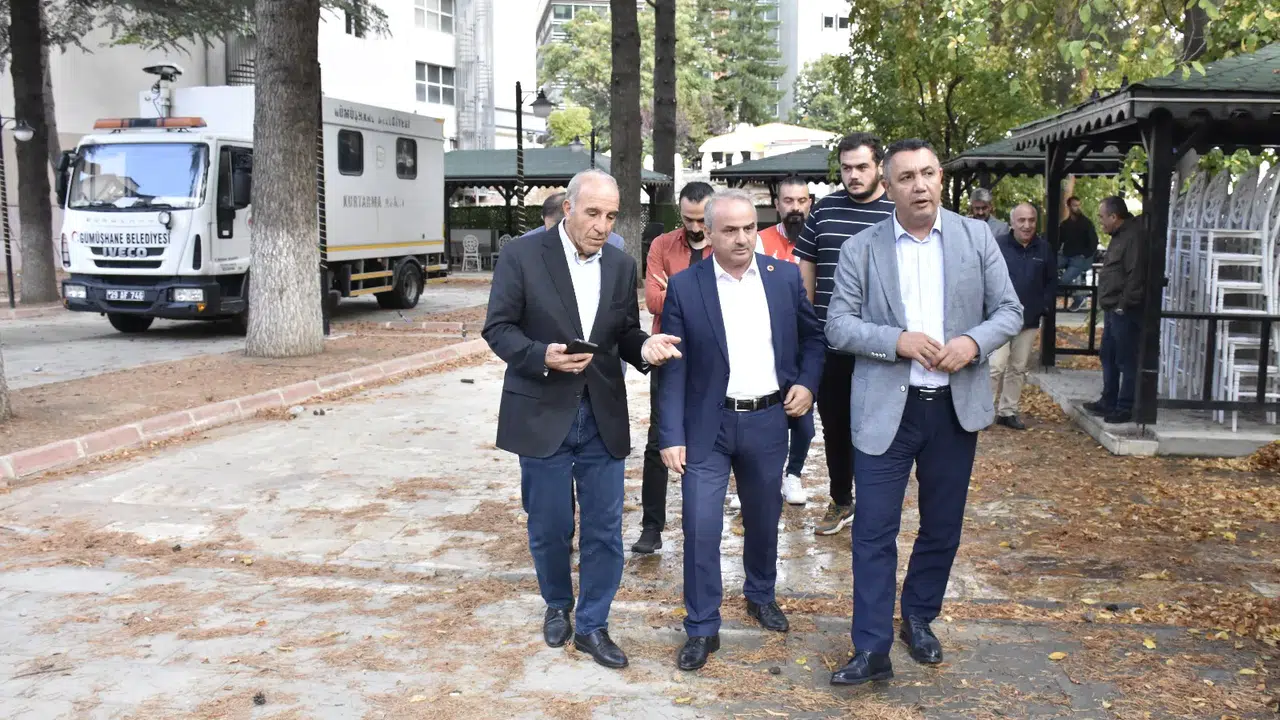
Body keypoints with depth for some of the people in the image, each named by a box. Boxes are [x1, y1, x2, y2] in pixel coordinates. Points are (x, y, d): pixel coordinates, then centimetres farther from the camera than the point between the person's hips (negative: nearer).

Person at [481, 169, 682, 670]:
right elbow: (498, 328, -8)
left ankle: (592, 625, 24)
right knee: (548, 528, 11)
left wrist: (645, 346, -14)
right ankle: (557, 605, 38)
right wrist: (543, 356, -25)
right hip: (542, 414, -3)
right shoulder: (522, 256, -9)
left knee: (604, 531, 6)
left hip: (602, 417, 3)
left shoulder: (622, 266, 4)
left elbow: (624, 333, 9)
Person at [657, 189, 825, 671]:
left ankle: (761, 595, 43)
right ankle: (702, 628, 11)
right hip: (707, 425, -2)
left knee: (764, 519, 18)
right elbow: (674, 368, -7)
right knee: (701, 528, -4)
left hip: (768, 420, 3)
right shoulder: (684, 287, -7)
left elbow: (813, 337, 13)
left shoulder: (785, 277, 0)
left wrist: (807, 383, -4)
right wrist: (671, 436, -11)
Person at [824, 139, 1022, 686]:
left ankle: (919, 618, 37)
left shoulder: (977, 237, 2)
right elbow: (838, 325, -5)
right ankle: (872, 650, 8)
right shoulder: (861, 249, -2)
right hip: (886, 408, -2)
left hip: (956, 406, 2)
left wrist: (973, 341, -16)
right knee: (874, 532, -1)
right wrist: (898, 340, -20)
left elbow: (1010, 310, 4)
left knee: (943, 526, 15)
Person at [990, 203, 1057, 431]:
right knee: (996, 366, -10)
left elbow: (1052, 281, 14)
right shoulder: (998, 245, -8)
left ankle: (1008, 411, 20)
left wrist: (1044, 305, 4)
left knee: (1019, 368, 10)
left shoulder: (1044, 248, 4)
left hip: (1029, 320, 5)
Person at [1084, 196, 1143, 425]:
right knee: (1108, 357, 17)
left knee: (1126, 361, -3)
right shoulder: (1120, 236, 16)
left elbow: (1135, 276, -23)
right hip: (1113, 310, 11)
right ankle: (1108, 403, 27)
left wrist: (1124, 305, -21)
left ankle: (1125, 408, 3)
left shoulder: (1134, 237, -17)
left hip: (1125, 312, -11)